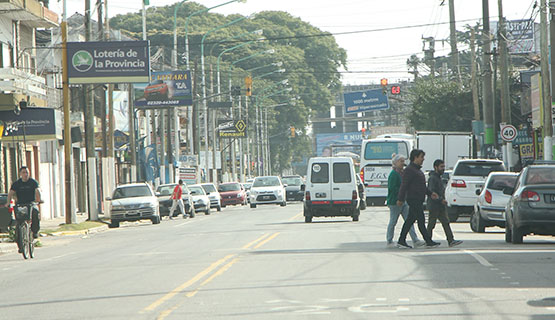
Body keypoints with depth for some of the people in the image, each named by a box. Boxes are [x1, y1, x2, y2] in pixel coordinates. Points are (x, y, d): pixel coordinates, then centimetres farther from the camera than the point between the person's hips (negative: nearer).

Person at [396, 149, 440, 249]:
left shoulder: (417, 169, 20)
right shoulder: (409, 170, -13)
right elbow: (404, 185, -17)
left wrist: (430, 193, 20)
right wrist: (400, 199, -19)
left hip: (418, 200, 10)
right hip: (413, 199, -10)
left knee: (410, 220, 10)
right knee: (421, 220, -8)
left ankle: (401, 241, 13)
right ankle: (428, 241, -8)